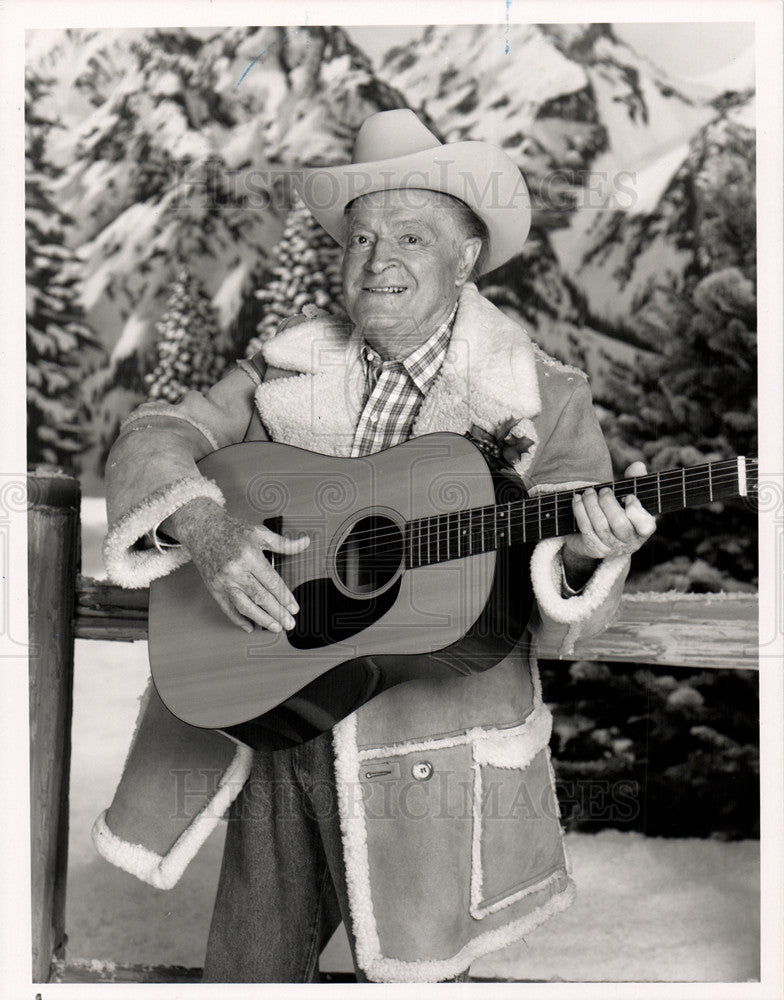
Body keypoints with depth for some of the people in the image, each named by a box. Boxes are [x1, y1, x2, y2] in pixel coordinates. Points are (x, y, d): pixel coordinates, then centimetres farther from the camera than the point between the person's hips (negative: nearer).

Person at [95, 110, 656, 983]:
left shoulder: (538, 401, -5)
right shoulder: (290, 369, 3)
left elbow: (560, 623, -5)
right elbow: (153, 438, -1)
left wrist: (589, 552, -28)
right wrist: (205, 531, -20)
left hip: (435, 752, -2)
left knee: (411, 969, 11)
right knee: (248, 964, 18)